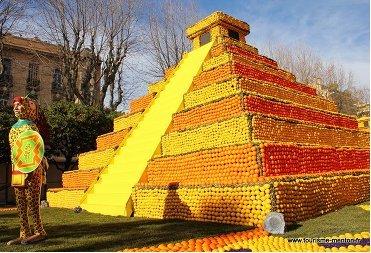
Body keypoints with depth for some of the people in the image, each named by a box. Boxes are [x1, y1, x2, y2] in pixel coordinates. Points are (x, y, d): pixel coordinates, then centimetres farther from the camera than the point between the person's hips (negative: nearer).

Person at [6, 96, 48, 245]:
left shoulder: (30, 127, -7)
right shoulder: (14, 128, 17)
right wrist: (14, 170, 15)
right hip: (17, 171, 8)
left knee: (31, 202, -5)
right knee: (20, 203, 9)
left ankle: (39, 232, 4)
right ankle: (25, 234, 17)